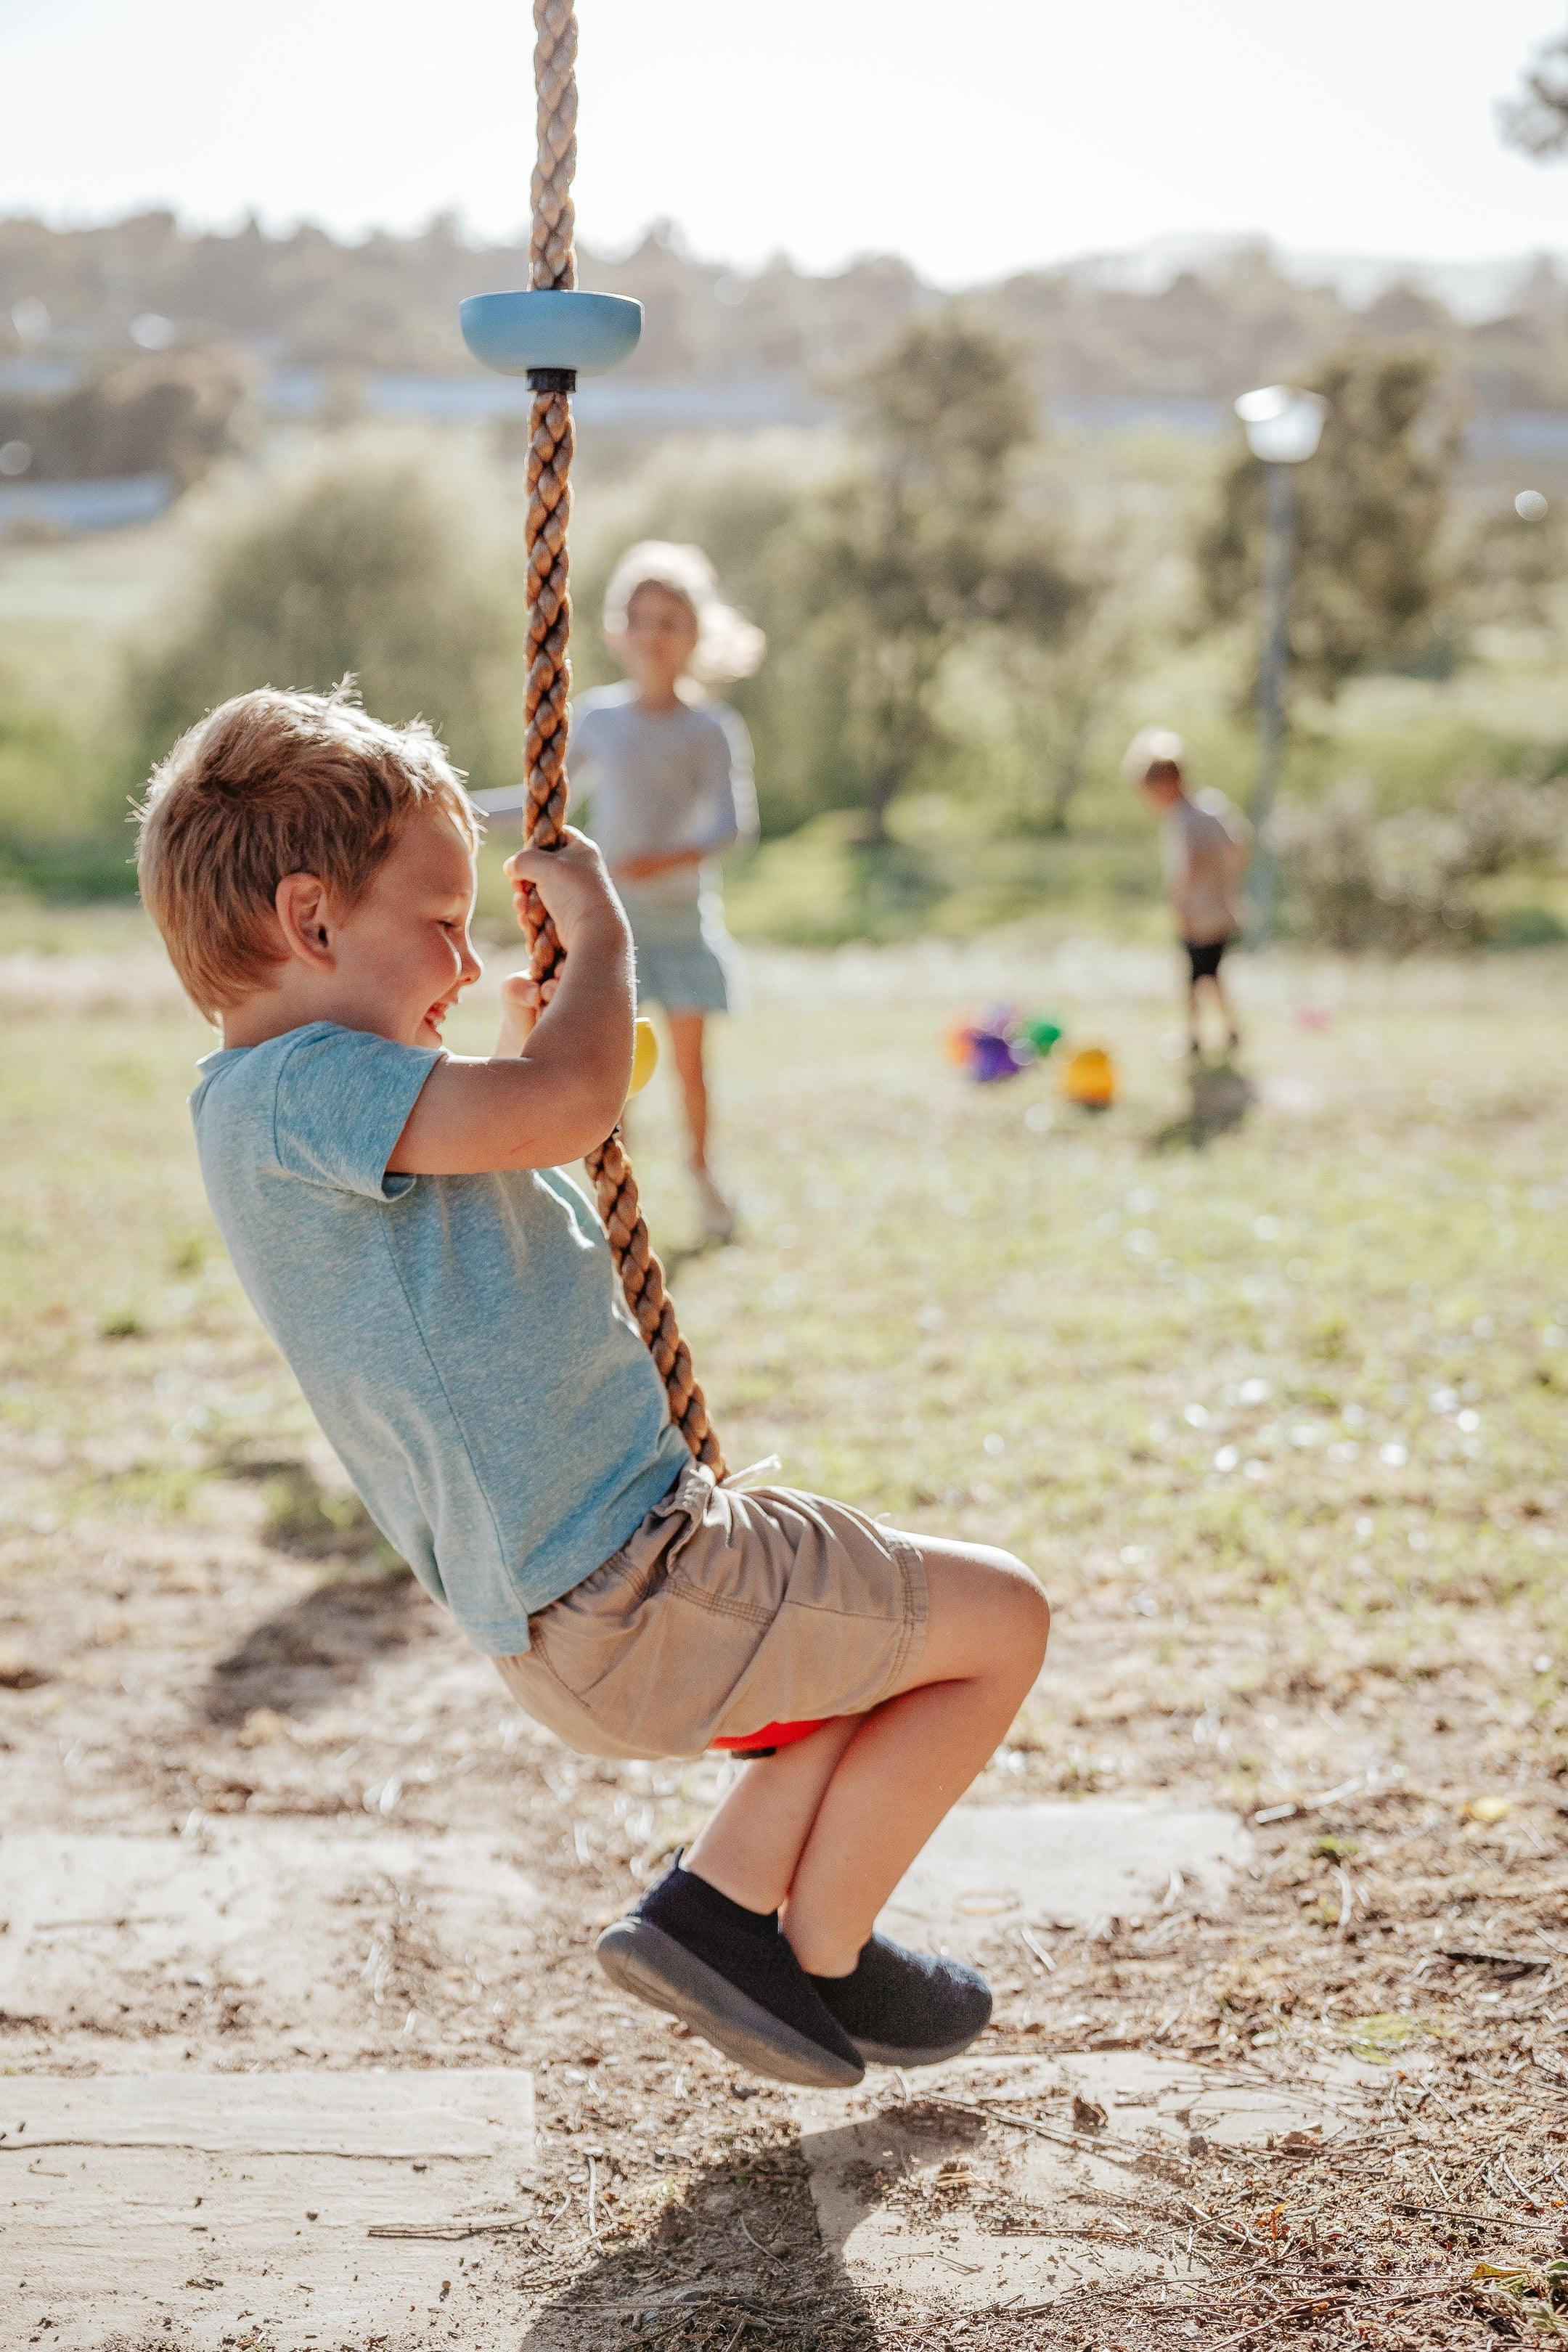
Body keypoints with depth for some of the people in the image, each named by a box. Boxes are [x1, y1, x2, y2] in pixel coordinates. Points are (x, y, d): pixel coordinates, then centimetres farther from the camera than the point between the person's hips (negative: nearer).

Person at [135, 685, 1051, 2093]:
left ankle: (721, 1903, 19)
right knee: (1002, 1619, 2)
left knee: (903, 1612, 28)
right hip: (631, 1600, -11)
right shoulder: (302, 1090, -19)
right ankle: (816, 1959, 12)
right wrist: (599, 933, -16)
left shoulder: (276, 1115, 14)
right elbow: (567, 1110, -33)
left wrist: (522, 1041, 21)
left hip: (573, 1620, 11)